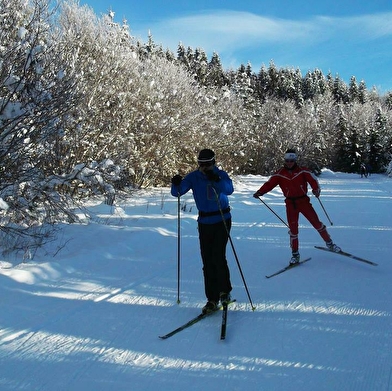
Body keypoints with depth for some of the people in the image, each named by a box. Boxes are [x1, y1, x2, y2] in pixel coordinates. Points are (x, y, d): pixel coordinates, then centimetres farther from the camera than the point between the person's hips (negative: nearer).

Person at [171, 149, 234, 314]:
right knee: (207, 261, 2)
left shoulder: (221, 175, -9)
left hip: (222, 221, -3)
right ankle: (212, 298, 9)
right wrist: (176, 184, -32)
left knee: (218, 256, -14)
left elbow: (229, 189, -28)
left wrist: (215, 180, -43)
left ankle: (225, 291, 7)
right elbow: (177, 192, -10)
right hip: (204, 222, 3)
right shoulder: (194, 177, -3)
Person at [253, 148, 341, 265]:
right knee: (293, 229, 4)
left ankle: (329, 243, 23)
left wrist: (316, 189, -37)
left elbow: (312, 179, -16)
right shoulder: (280, 174, -2)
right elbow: (270, 183, -10)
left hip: (304, 201, -1)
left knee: (316, 223, 3)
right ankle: (295, 254, 15)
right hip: (290, 204, 1)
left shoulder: (302, 171, -6)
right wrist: (260, 192, -26)